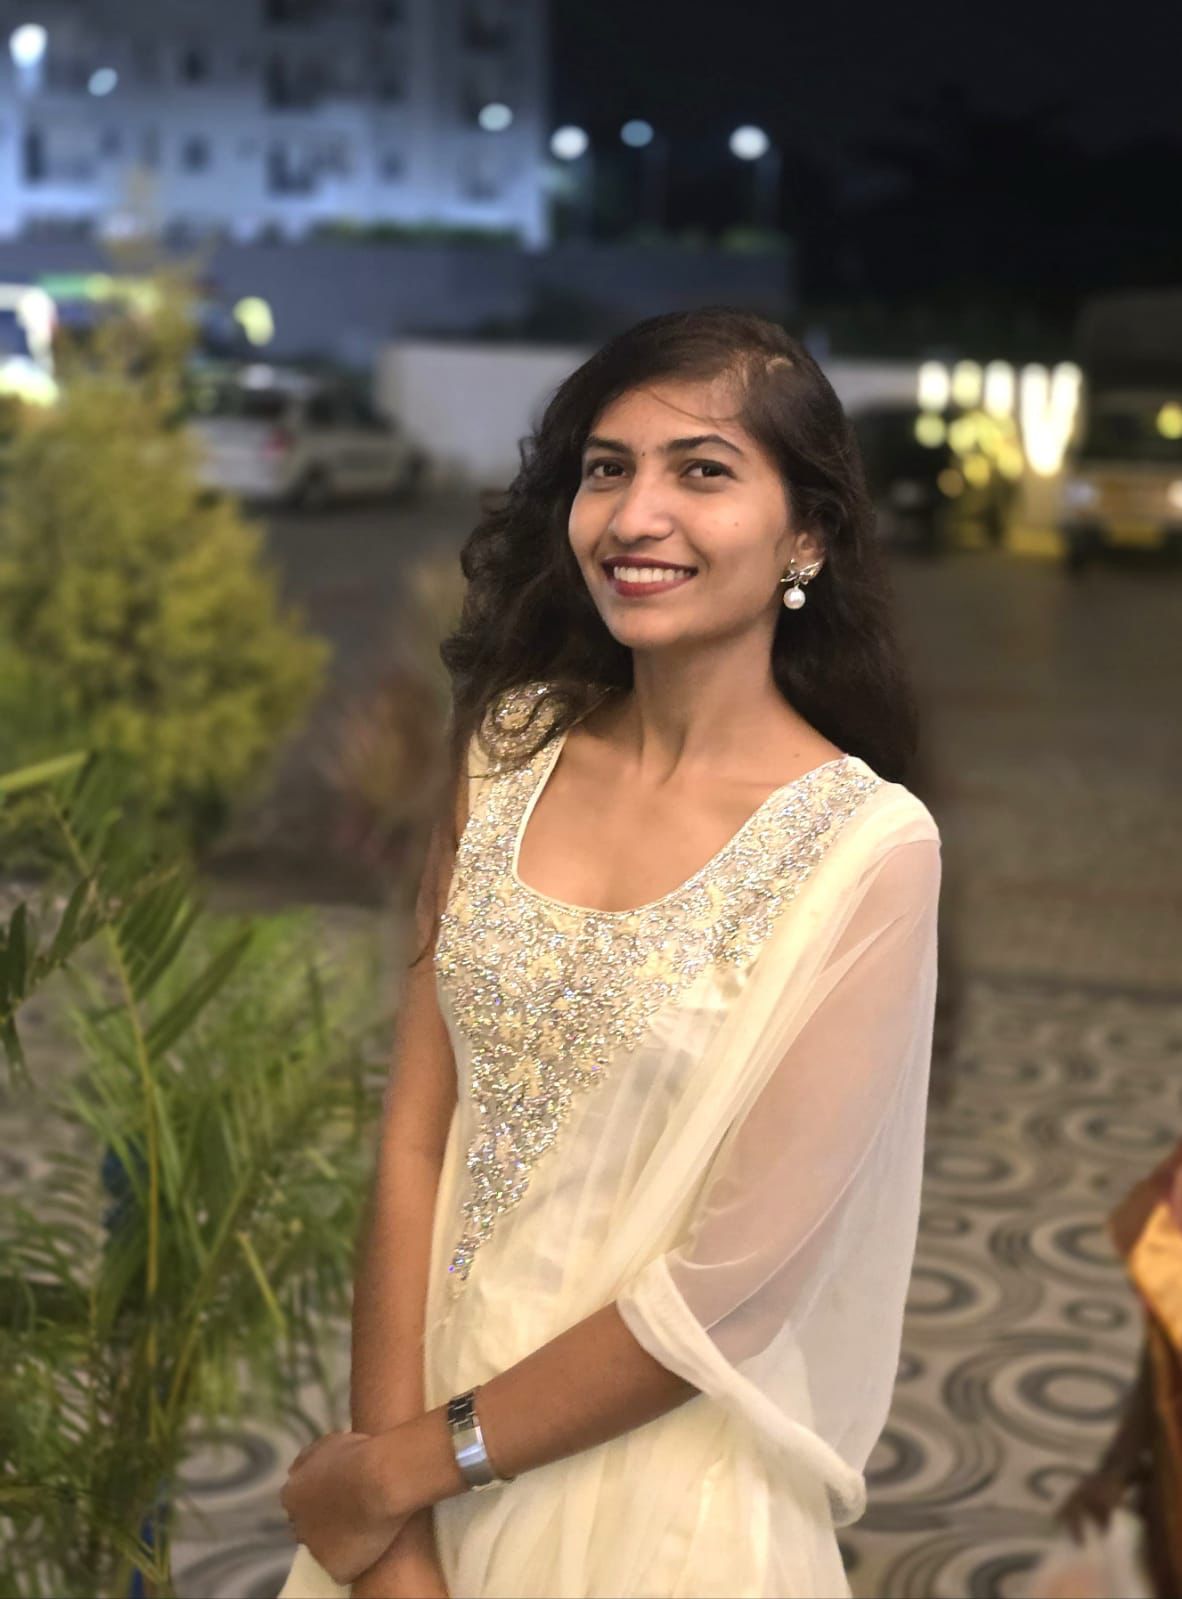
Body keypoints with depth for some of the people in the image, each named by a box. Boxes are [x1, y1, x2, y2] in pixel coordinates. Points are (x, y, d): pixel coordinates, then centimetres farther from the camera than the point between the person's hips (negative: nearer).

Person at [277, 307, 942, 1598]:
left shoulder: (867, 847, -17)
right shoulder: (510, 744, -3)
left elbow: (726, 1284, -17)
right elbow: (415, 1138, -5)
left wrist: (410, 1465, -10)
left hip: (661, 1486, -4)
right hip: (431, 1400, 4)